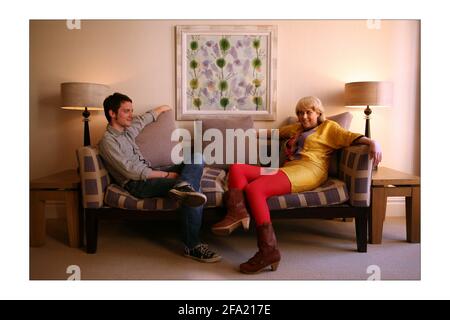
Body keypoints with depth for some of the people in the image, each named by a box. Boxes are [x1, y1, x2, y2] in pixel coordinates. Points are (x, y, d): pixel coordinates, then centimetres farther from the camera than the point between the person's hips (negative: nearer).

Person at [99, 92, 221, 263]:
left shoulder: (128, 129, 16)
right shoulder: (108, 141, -10)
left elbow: (147, 117, 38)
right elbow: (131, 172, -19)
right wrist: (167, 174, -18)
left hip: (150, 175, 9)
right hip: (138, 185, -9)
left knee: (197, 158, -5)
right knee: (193, 188, -28)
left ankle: (183, 185, -36)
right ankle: (192, 246, -31)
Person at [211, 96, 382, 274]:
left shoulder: (328, 126, 18)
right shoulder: (296, 128, 37)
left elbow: (349, 136, 3)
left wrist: (372, 142, -15)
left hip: (308, 170, -7)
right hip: (286, 170, 8)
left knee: (254, 188, -30)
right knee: (237, 168, -7)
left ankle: (268, 251, -33)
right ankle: (237, 212, -33)